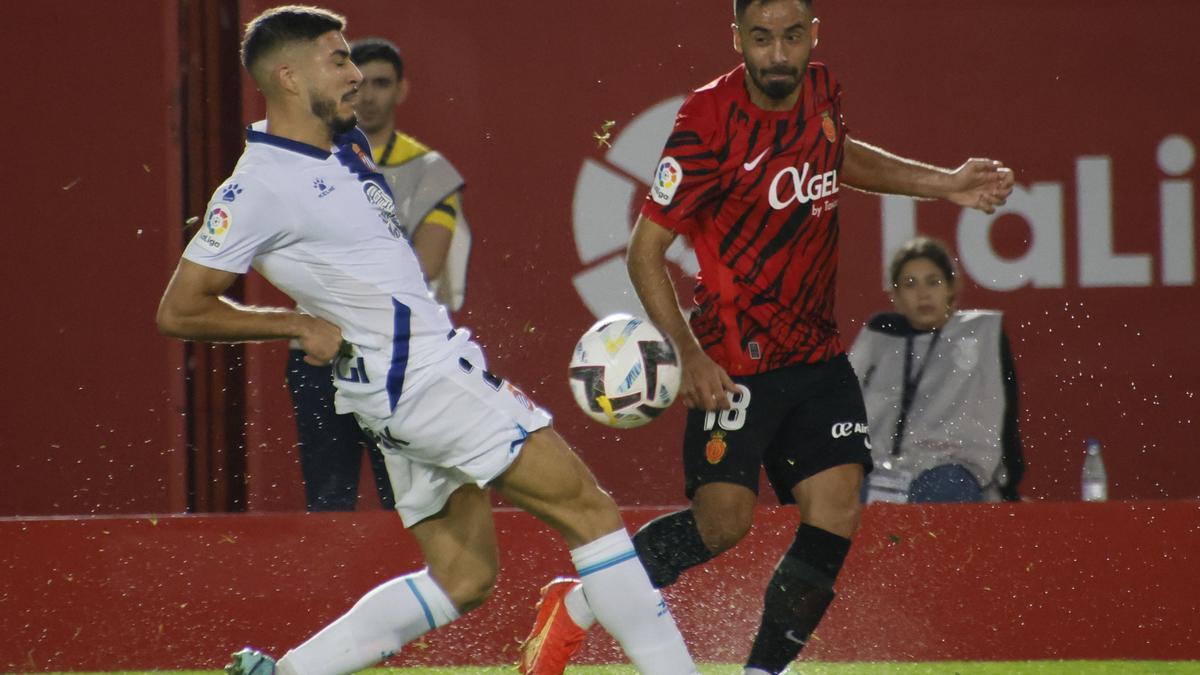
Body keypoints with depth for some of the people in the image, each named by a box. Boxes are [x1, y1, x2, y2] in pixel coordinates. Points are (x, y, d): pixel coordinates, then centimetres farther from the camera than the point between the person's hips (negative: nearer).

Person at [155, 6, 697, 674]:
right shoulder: (260, 186, -13)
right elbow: (180, 310, -11)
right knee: (590, 510, -10)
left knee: (462, 579, 11)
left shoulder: (349, 145, 13)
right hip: (421, 381, -10)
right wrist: (300, 326, -11)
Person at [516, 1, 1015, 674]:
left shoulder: (821, 90, 3)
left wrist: (944, 184, 22)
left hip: (818, 352, 6)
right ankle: (576, 606, 9)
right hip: (737, 359, -6)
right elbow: (645, 250, -14)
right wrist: (690, 355, -22)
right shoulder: (711, 120, -17)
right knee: (724, 521, -13)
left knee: (837, 513, -8)